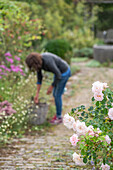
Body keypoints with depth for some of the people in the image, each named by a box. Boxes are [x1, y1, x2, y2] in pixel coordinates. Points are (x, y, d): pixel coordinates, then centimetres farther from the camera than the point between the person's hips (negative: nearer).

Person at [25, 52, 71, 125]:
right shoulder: (38, 61, -10)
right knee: (55, 94, 15)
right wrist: (37, 94, 0)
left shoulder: (47, 61, -37)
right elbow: (39, 78, -1)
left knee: (57, 95, 0)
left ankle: (59, 118, 15)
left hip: (64, 72, -8)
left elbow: (58, 75, -29)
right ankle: (58, 114, 31)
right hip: (59, 71, 8)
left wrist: (51, 87, -16)